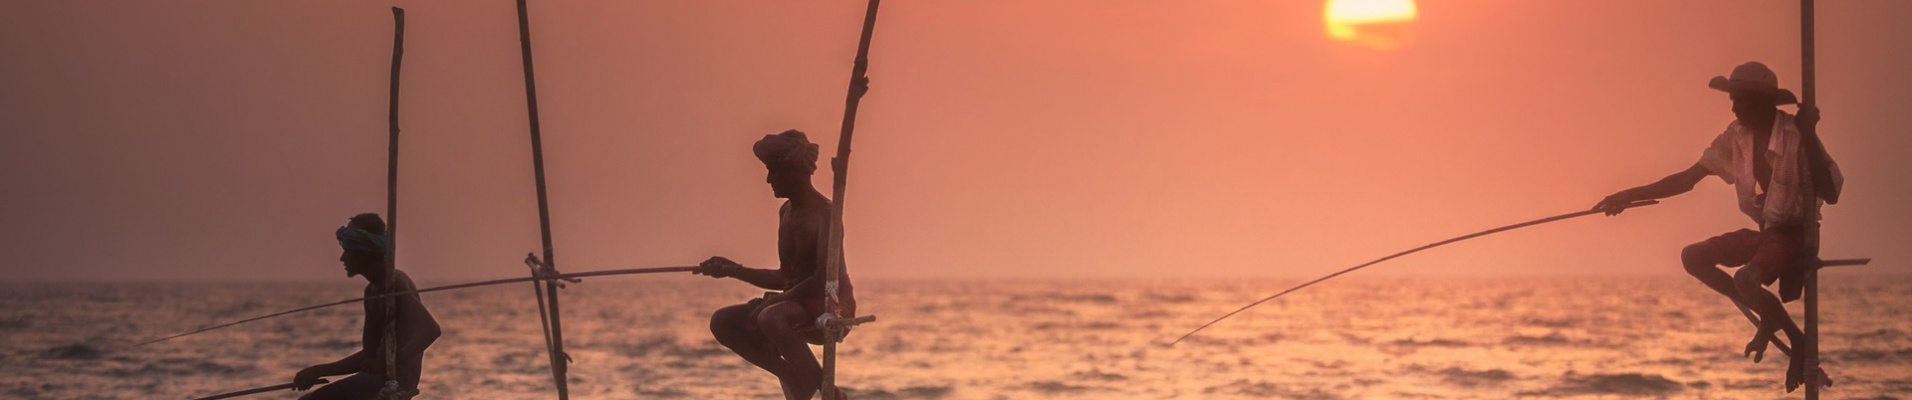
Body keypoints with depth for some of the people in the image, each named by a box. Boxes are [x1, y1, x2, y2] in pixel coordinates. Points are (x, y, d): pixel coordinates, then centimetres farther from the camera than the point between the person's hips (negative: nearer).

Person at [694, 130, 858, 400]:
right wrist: (734, 270, 14)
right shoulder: (786, 213, 12)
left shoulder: (824, 214, -15)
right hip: (800, 307, 9)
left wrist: (773, 300, -23)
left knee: (771, 318, -37)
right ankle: (792, 375, -1)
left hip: (833, 307, -9)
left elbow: (825, 279, -24)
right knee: (723, 322, -1)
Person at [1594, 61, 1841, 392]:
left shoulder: (1796, 135, -21)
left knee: (1746, 278, -32)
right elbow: (1687, 179, 3)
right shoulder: (1736, 136, -2)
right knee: (1693, 257, -3)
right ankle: (1768, 318, 2)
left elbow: (1831, 194, -27)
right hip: (1763, 231, 8)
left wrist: (1810, 138, -34)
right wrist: (1629, 196, -2)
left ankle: (1800, 343, -9)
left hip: (1794, 234, -8)